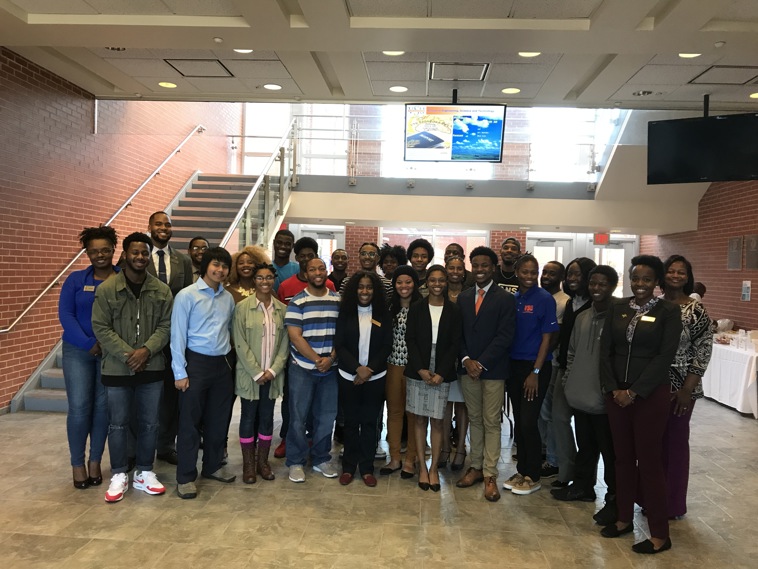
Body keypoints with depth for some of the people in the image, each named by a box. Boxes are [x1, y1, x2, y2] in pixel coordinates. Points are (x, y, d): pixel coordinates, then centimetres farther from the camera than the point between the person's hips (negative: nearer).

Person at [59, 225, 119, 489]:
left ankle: (95, 462, 19)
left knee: (103, 407, 5)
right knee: (79, 407, -3)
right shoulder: (75, 280, 2)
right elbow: (65, 315, -4)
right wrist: (89, 344, -14)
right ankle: (77, 464, 13)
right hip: (78, 351, 0)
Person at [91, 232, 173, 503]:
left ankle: (144, 472, 25)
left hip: (152, 367, 2)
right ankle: (119, 475, 23)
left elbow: (166, 326, 1)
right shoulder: (106, 289, -5)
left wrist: (146, 350, -15)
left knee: (149, 423, 10)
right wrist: (126, 355, -15)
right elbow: (101, 328, -7)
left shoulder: (162, 290, 2)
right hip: (117, 368, -2)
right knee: (118, 424, 8)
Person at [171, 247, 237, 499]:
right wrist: (180, 372, -11)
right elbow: (178, 335, -9)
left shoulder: (228, 298, 6)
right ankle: (185, 477, 13)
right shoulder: (187, 295, -8)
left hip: (223, 364, 5)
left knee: (218, 419, 14)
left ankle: (213, 466, 30)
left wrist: (228, 356, 6)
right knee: (190, 422, 3)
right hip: (197, 363, -5)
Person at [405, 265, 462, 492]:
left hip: (442, 373, 0)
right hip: (418, 372, 1)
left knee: (437, 421, 3)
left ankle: (434, 468, 14)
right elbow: (410, 340, 0)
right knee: (420, 420, 6)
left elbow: (455, 344, -1)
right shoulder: (416, 309, 2)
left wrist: (441, 373, -9)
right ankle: (422, 467, 16)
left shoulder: (454, 311, 1)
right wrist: (421, 369, -10)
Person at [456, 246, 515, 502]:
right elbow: (458, 334, 8)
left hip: (493, 370, -4)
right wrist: (466, 360, -7)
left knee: (492, 422, 1)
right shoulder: (463, 297, 10)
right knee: (474, 420, 12)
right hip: (468, 367, 4)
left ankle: (490, 474, 9)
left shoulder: (506, 299, -4)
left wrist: (481, 363, -15)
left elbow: (504, 337, -11)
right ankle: (476, 467, 22)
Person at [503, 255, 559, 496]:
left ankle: (533, 476, 12)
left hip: (536, 367, -5)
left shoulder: (545, 299, -8)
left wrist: (535, 372, -11)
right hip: (514, 365, 5)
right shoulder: (512, 299, 5)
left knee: (528, 422, -4)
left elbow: (547, 338, -8)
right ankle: (522, 471, 24)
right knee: (519, 421, 11)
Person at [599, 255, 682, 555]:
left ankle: (660, 534, 13)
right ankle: (624, 518, 26)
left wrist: (634, 392, -13)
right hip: (616, 393, 4)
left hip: (651, 394, -4)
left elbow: (665, 356, -10)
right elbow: (605, 350, 5)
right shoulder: (617, 308, 6)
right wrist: (613, 388, -6)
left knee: (650, 461, 1)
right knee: (623, 458, 12)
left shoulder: (668, 311, -4)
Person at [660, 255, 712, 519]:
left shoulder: (696, 310, -7)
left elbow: (703, 352, -9)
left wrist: (687, 389, -14)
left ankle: (673, 504, 21)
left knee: (675, 442, 6)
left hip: (679, 387, -4)